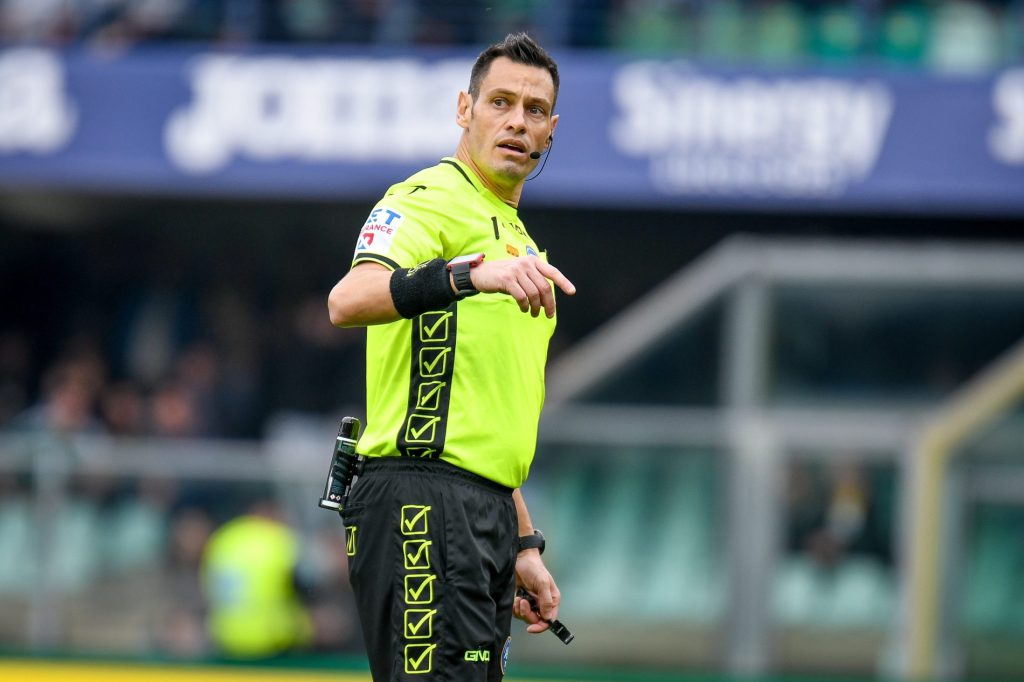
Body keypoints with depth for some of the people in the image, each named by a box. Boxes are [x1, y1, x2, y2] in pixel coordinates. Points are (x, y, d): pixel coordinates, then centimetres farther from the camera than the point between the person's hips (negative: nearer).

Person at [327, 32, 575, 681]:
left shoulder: (516, 237, 25)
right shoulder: (431, 199, -4)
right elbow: (349, 301, -26)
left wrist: (524, 547, 23)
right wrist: (472, 274, -41)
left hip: (486, 515, 9)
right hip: (423, 500, -9)